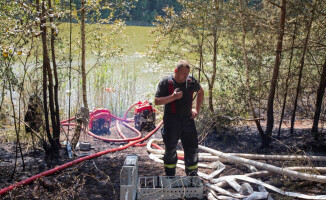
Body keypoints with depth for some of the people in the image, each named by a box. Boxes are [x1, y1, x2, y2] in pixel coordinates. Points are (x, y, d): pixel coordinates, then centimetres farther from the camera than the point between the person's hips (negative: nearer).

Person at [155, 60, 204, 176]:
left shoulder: (191, 81, 2)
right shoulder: (165, 82, -9)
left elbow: (201, 92, 21)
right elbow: (156, 101, -12)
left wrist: (197, 109, 14)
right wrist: (173, 97, -24)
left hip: (187, 119, 4)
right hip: (171, 121, -3)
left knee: (192, 148, 7)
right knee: (170, 149, 7)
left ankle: (192, 175, 23)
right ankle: (170, 176, 23)